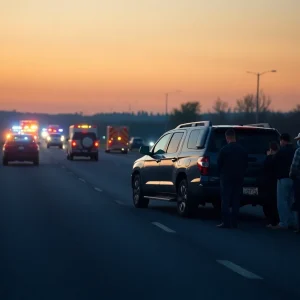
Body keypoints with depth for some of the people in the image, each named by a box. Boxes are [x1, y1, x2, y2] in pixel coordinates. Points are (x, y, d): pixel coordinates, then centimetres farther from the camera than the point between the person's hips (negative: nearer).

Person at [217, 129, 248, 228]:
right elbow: (245, 164, 8)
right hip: (239, 178, 4)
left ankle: (226, 222, -7)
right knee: (236, 201, 8)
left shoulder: (224, 149, -11)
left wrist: (221, 174, 12)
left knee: (225, 201, -2)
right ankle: (234, 223, 7)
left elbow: (219, 164, -5)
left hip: (226, 178, -4)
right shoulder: (242, 150, 3)